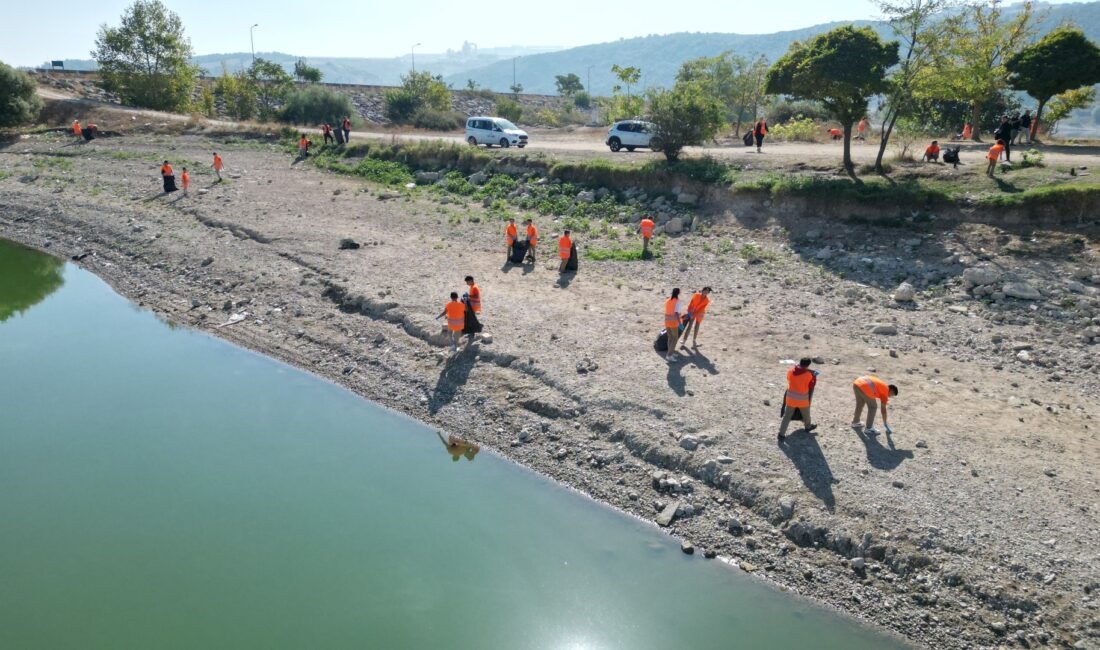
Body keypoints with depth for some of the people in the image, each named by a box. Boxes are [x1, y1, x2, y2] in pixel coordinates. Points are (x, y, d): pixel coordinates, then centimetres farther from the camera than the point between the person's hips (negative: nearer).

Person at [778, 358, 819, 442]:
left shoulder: (791, 370, -11)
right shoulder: (809, 375, -20)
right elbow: (812, 386, -6)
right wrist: (814, 376, 8)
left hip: (791, 397, 3)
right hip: (802, 399, -2)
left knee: (787, 416, 8)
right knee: (806, 414, 26)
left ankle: (781, 434, 5)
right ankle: (808, 427, 52)